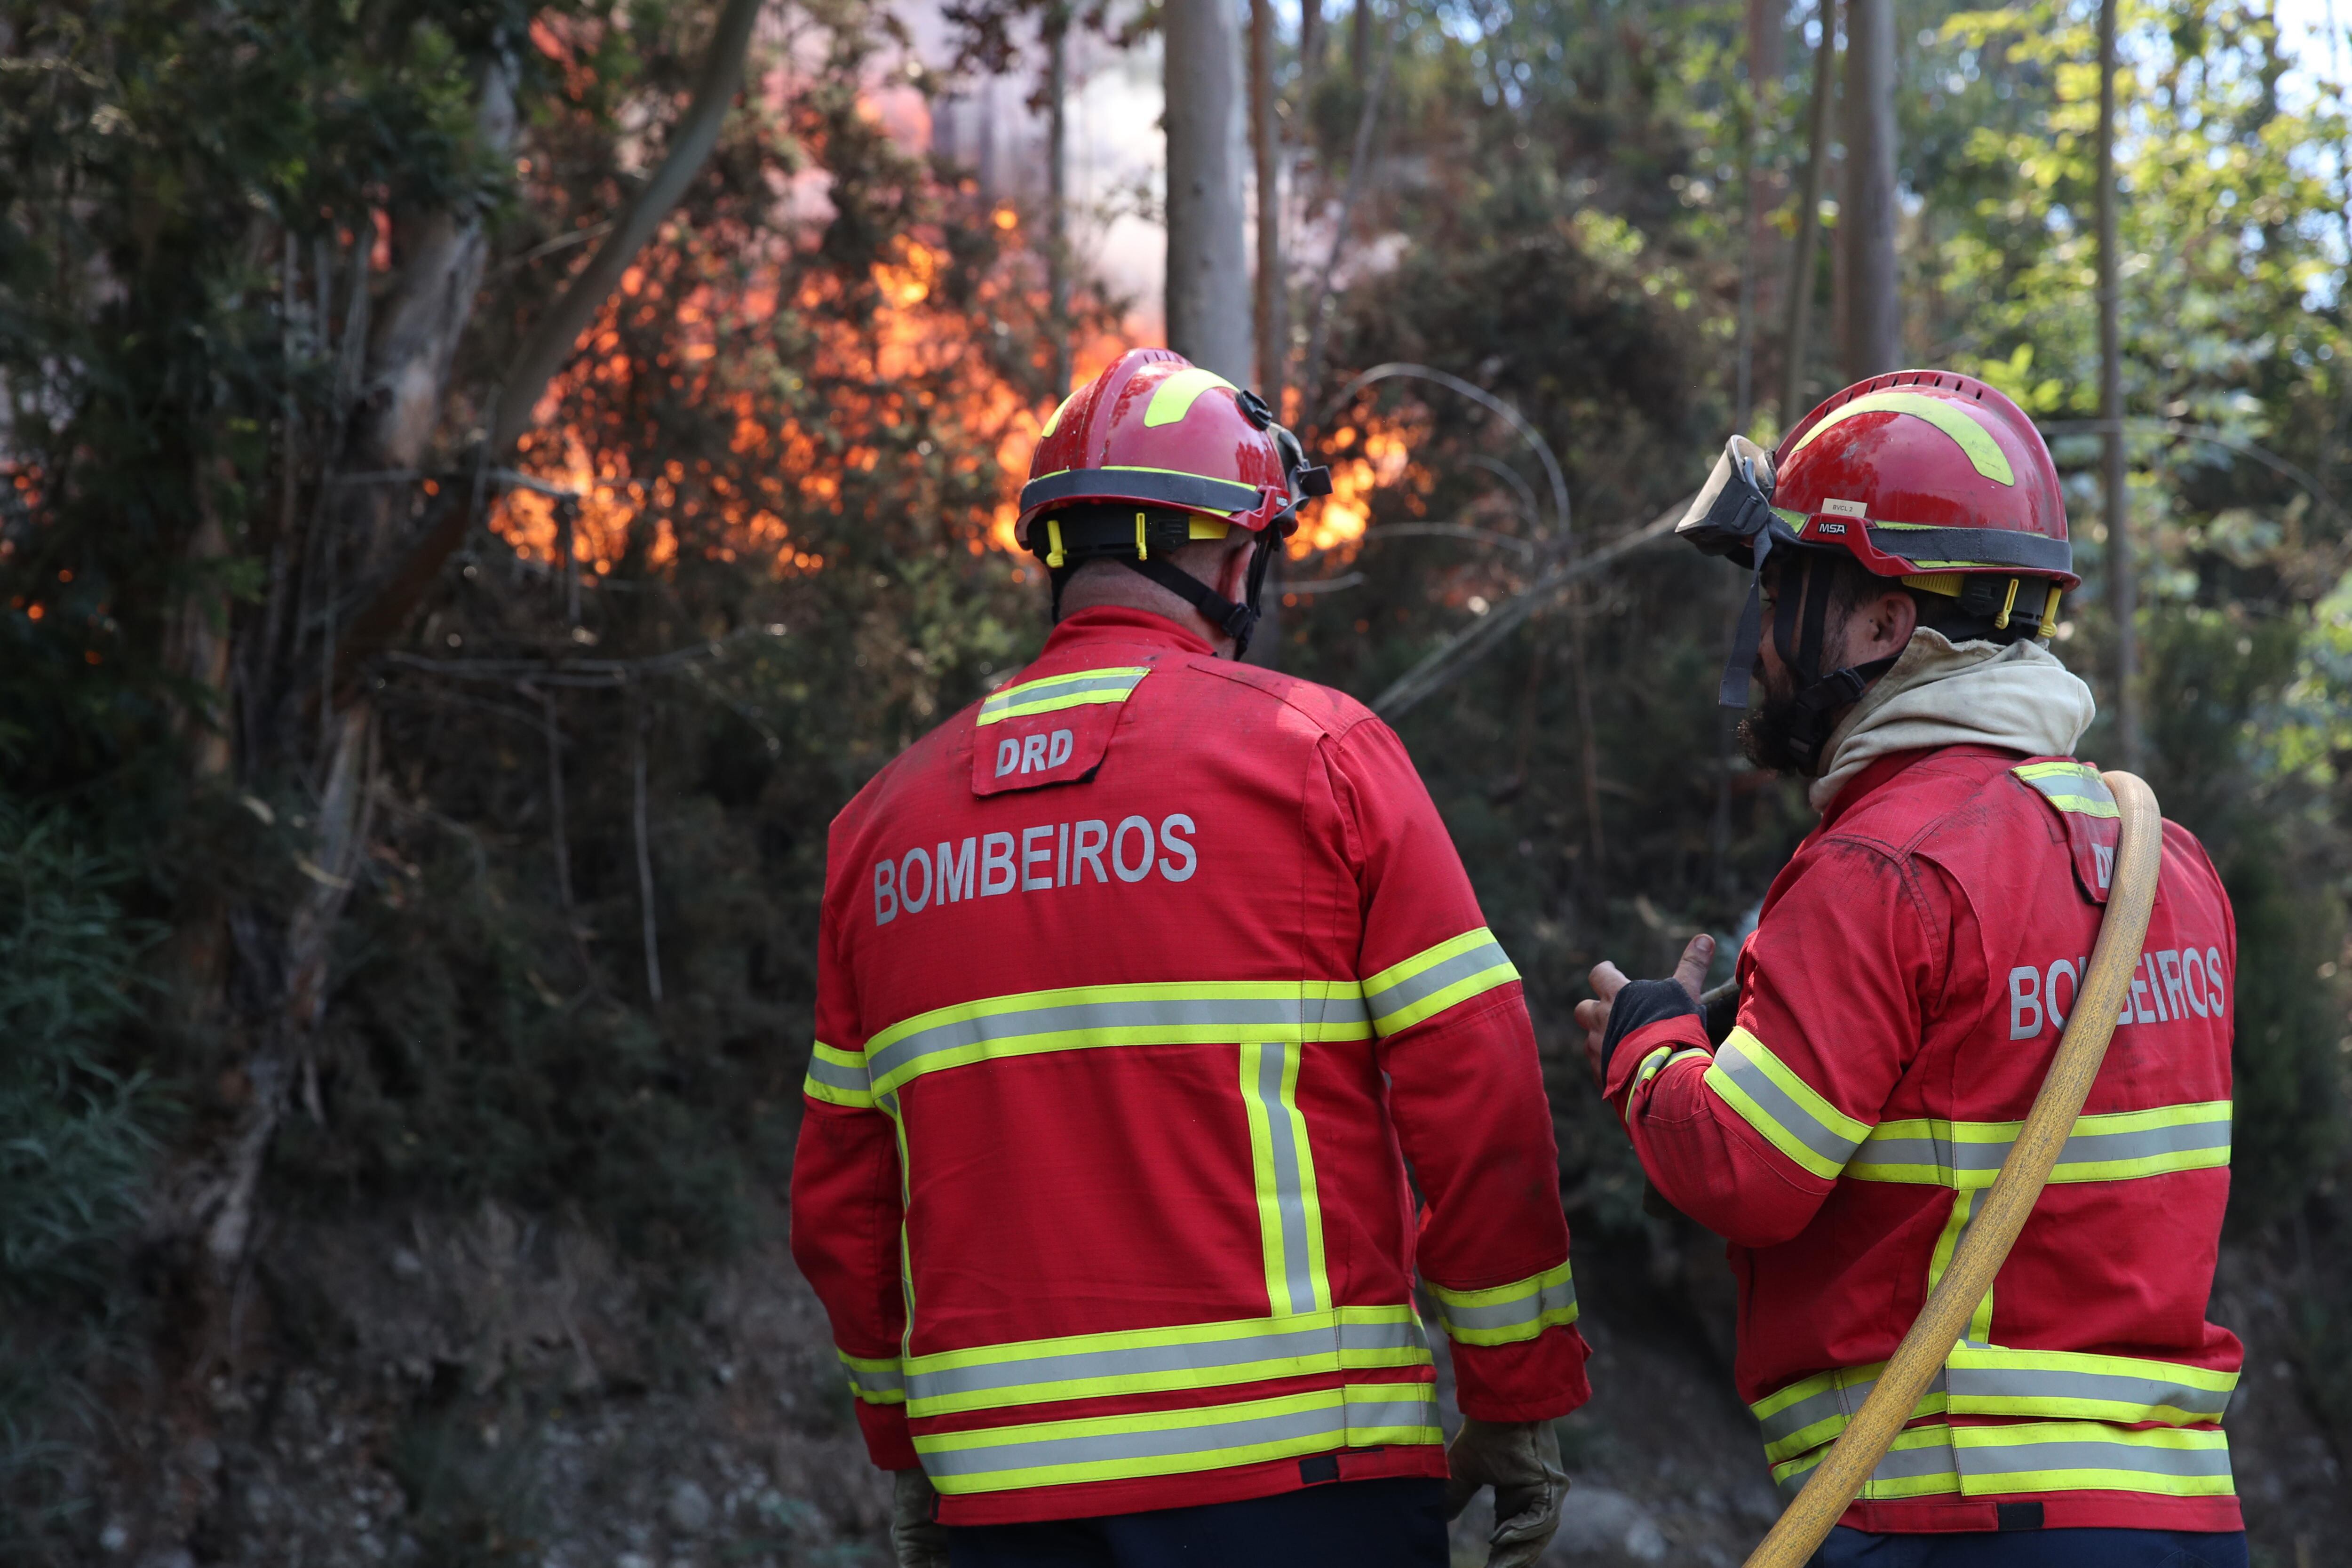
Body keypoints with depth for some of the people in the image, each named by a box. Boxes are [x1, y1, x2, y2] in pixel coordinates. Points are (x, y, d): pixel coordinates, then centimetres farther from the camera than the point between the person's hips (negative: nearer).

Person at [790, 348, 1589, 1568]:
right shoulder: (1316, 751, -2)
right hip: (1296, 1466, -4)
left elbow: (840, 1201, 15)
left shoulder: (886, 818, 11)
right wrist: (1520, 1400, 3)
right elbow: (1477, 1099, -6)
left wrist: (912, 1456, 24)